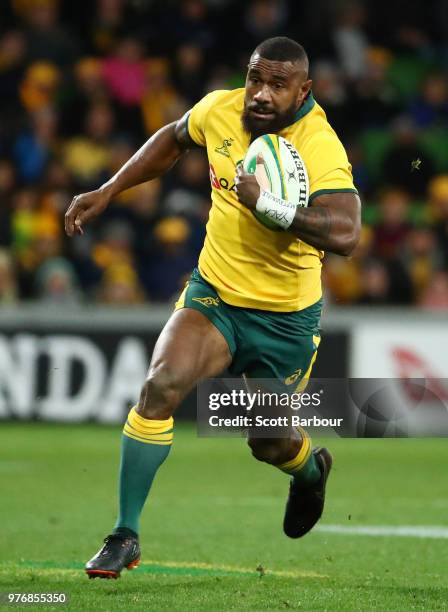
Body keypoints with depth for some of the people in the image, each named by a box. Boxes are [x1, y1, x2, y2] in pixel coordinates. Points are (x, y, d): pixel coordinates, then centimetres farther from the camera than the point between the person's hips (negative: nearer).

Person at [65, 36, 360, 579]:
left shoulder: (322, 148, -24)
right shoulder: (220, 110, -8)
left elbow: (344, 234, -39)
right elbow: (174, 139, 15)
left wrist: (269, 206, -43)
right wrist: (107, 192, 13)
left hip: (286, 318, -3)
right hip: (213, 293, 3)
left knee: (270, 444, 10)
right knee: (160, 386, -22)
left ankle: (311, 469, 52)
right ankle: (125, 537, -12)